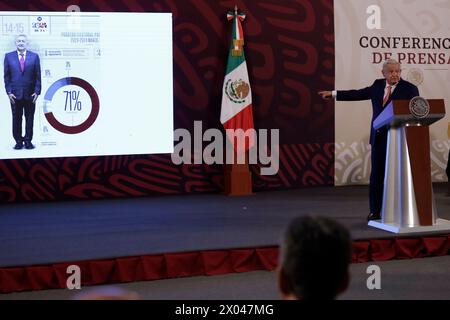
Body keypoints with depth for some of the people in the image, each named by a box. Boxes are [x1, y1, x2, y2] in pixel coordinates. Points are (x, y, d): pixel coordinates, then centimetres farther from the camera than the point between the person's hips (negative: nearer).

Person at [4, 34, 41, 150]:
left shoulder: (34, 56, 5)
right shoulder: (9, 56, 6)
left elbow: (38, 76, 3)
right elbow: (6, 76, 5)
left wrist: (37, 91, -5)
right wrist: (9, 92, -4)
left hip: (30, 94, 0)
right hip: (15, 94, 0)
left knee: (29, 119, 5)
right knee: (16, 119, 4)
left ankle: (28, 141, 13)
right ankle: (18, 141, 11)